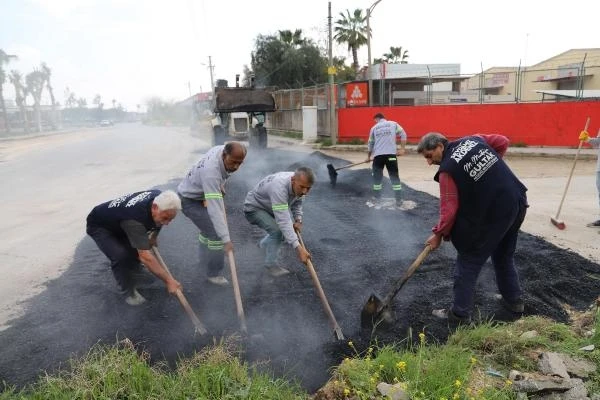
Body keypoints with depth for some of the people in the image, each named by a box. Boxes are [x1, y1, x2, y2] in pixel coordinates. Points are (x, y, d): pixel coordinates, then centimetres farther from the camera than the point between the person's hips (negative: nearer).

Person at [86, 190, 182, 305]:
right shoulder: (135, 219, -43)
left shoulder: (160, 198, -21)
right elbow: (145, 257, -46)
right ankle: (129, 292, -6)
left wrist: (153, 236, 1)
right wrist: (169, 280, -44)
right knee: (121, 256, -27)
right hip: (99, 226, -7)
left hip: (117, 220, 7)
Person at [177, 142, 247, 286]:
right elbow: (215, 209, -43)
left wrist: (220, 188, 0)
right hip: (190, 200, -9)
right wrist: (226, 239, -43)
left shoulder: (222, 149, -16)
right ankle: (214, 273, 2)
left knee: (209, 226, 24)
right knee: (215, 233, -13)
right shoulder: (211, 172, -40)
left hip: (201, 194, 9)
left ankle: (205, 255, 49)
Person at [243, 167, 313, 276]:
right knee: (277, 231, -24)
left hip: (270, 208, 8)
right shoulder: (279, 187, -42)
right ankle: (270, 264, -4)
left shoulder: (299, 185, -17)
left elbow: (297, 202, 5)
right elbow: (283, 221, -47)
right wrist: (298, 248, -51)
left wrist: (298, 220, -12)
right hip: (254, 208, -8)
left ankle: (264, 244, 33)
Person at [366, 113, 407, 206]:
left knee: (377, 176, 13)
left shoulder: (374, 128, 14)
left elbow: (371, 144, 20)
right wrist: (402, 149, 3)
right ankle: (398, 200, 1)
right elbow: (403, 135, 1)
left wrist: (368, 156, 33)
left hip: (378, 155, 1)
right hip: (391, 154, -1)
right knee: (394, 176, 3)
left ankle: (377, 198, 18)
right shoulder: (393, 124, 11)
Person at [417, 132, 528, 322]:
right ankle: (514, 300, 39)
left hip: (492, 214, -8)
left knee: (468, 262, 4)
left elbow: (449, 208, -15)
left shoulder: (447, 169, -13)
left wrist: (439, 233, -3)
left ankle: (460, 313, 12)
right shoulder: (472, 140, 6)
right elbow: (503, 141, 14)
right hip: (518, 201, 8)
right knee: (505, 256, 26)